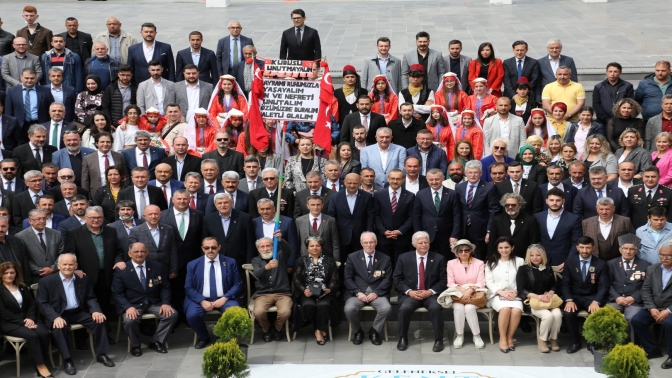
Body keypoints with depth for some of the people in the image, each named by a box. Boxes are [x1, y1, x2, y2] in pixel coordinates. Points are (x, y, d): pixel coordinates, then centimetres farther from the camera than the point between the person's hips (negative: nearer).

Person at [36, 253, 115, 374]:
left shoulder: (83, 279, 6)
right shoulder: (47, 281, -5)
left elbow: (90, 298, 11)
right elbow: (43, 304, -8)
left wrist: (95, 311, -11)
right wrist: (56, 317, -25)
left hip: (79, 312, 3)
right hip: (58, 314, -3)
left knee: (99, 320, -18)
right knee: (58, 328, -35)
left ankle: (101, 354, -7)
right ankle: (67, 360, -24)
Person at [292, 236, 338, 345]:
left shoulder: (329, 260, 14)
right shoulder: (301, 261, 14)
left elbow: (334, 279, 8)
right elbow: (297, 279, 5)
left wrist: (329, 289, -12)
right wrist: (304, 290, -13)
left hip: (324, 292, 0)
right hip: (307, 292, 0)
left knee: (323, 305, -33)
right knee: (308, 305, -32)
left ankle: (319, 331, -16)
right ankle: (321, 330, -13)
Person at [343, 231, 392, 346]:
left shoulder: (385, 259, 10)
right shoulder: (352, 257, 8)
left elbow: (388, 279, 3)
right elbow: (347, 278, 3)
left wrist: (376, 293, -13)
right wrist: (358, 292, -12)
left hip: (377, 292, 0)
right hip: (357, 292, 0)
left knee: (386, 308, -30)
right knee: (349, 309, -30)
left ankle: (374, 331, -2)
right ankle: (358, 331, 1)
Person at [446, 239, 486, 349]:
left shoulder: (479, 263, 4)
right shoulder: (451, 263, 5)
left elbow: (481, 283, -5)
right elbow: (450, 283, -2)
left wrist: (470, 290, -24)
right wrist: (462, 290, -21)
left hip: (474, 294, -1)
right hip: (458, 294, 1)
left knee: (469, 308, -32)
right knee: (458, 308, -32)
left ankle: (477, 336, -18)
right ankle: (460, 335, -17)